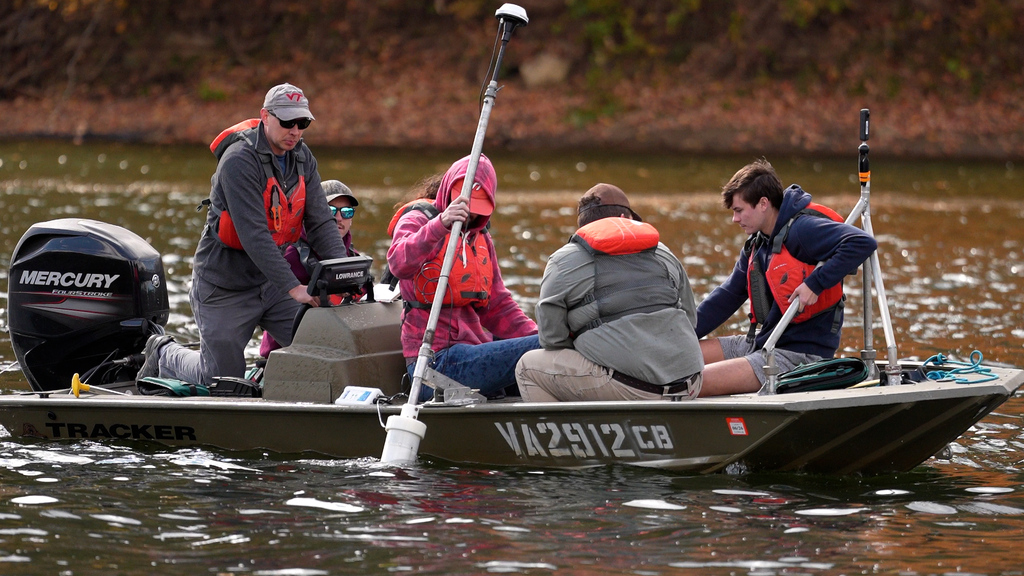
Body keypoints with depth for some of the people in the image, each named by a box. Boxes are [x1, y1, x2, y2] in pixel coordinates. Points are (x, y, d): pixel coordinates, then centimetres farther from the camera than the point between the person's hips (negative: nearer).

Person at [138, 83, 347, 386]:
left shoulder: (302, 158, 1)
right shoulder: (239, 160, -23)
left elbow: (320, 222, -2)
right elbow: (253, 235, -29)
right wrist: (293, 287, -33)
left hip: (270, 280, 7)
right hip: (226, 286, -7)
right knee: (222, 378, 2)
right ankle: (164, 353, 30)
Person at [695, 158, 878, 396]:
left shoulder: (802, 229, -15)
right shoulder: (756, 245, 14)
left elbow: (863, 243, -28)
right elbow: (727, 297, 21)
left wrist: (814, 284, -28)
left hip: (800, 354, -10)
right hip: (763, 343, 10)